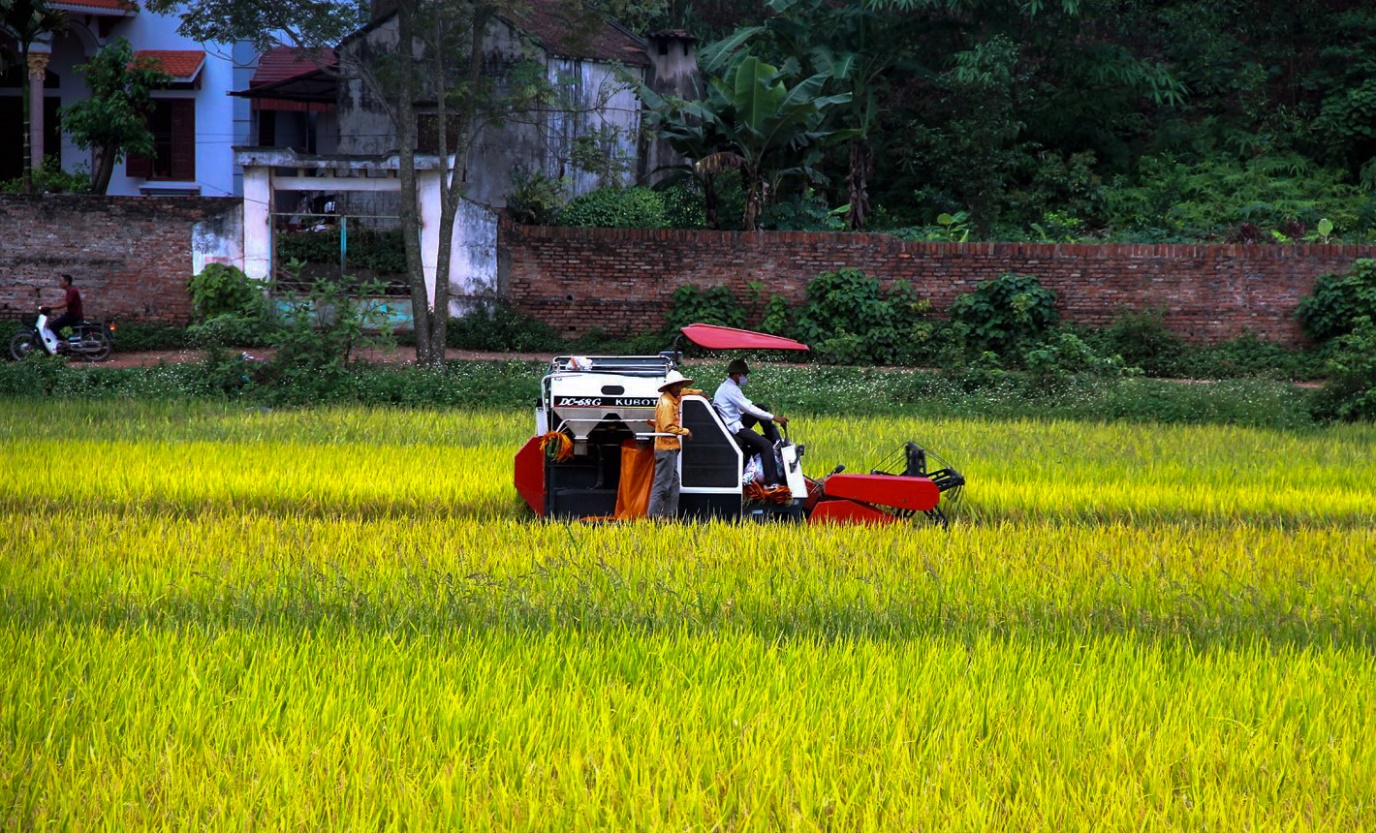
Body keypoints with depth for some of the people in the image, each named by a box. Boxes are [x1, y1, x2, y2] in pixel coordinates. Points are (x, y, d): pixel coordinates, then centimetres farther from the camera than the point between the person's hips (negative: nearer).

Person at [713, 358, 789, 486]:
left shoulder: (728, 387, 15)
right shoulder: (730, 389, -17)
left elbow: (747, 405, 18)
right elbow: (748, 409, -21)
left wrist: (771, 416, 11)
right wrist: (772, 417, -18)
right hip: (734, 428, -10)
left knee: (761, 408, 14)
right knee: (766, 446, -19)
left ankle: (776, 441, 9)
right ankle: (771, 483, -26)